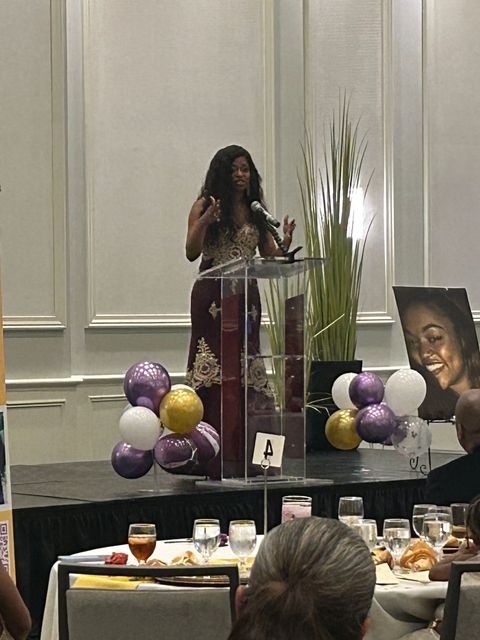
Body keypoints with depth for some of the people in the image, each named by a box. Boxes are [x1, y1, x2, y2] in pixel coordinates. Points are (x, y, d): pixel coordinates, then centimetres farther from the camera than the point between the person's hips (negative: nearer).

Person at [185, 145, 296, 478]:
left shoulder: (256, 212, 13)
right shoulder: (205, 206, 1)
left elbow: (271, 257, 11)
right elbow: (192, 252, -9)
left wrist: (285, 243, -9)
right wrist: (205, 221, -23)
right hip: (213, 295, -5)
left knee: (246, 369, 3)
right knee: (214, 369, -8)